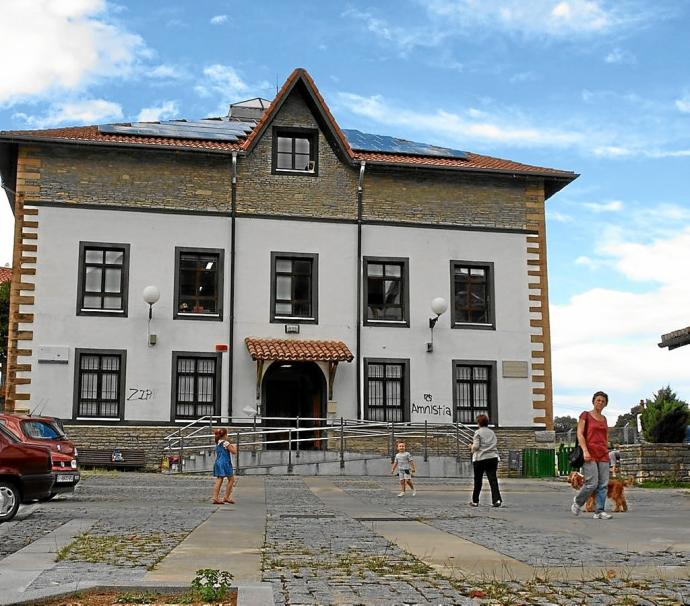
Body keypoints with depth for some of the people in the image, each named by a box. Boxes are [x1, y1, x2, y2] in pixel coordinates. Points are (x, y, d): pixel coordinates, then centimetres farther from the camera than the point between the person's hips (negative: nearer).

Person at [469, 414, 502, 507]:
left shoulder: (478, 432, -5)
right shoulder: (492, 432, 13)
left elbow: (476, 446, -11)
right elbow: (496, 444, 15)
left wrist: (471, 447, 9)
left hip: (480, 459, -4)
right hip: (493, 457, 4)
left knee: (478, 480, 7)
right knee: (493, 479, -2)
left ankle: (475, 501, 15)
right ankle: (497, 499, -17)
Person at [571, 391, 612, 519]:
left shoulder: (604, 419, 18)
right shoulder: (585, 415, 2)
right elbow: (580, 434, -6)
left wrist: (607, 454, 16)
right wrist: (585, 451, -17)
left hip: (603, 455, 6)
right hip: (590, 455, -6)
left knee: (603, 485, -2)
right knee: (592, 483, -12)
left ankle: (599, 511, 2)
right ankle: (577, 502, 12)